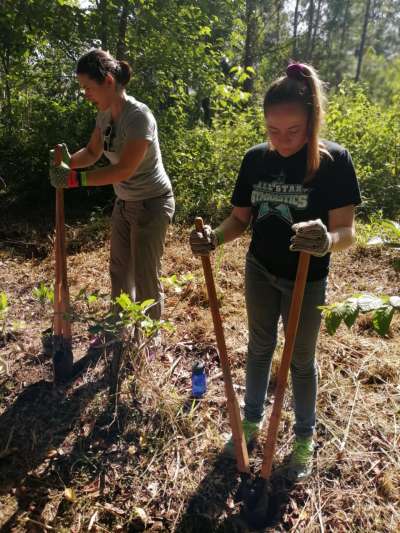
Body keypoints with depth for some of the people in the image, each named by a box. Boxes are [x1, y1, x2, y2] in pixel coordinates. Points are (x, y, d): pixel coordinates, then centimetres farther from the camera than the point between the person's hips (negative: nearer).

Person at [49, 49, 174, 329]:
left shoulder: (139, 116, -23)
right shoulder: (105, 115, 2)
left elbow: (124, 170, -28)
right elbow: (92, 153, 8)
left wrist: (76, 178, -28)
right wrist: (69, 161, -13)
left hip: (151, 204, -8)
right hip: (124, 203, 8)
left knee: (145, 278, 0)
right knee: (120, 270, 17)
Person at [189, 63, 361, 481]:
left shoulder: (334, 160, -18)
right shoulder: (255, 159, -7)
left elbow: (347, 231, -21)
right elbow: (241, 218, -1)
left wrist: (326, 241, -44)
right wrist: (214, 237, -22)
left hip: (306, 281, -3)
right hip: (259, 271, 4)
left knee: (301, 359, 13)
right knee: (259, 347, 19)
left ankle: (305, 438, 37)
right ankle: (252, 419, 42)